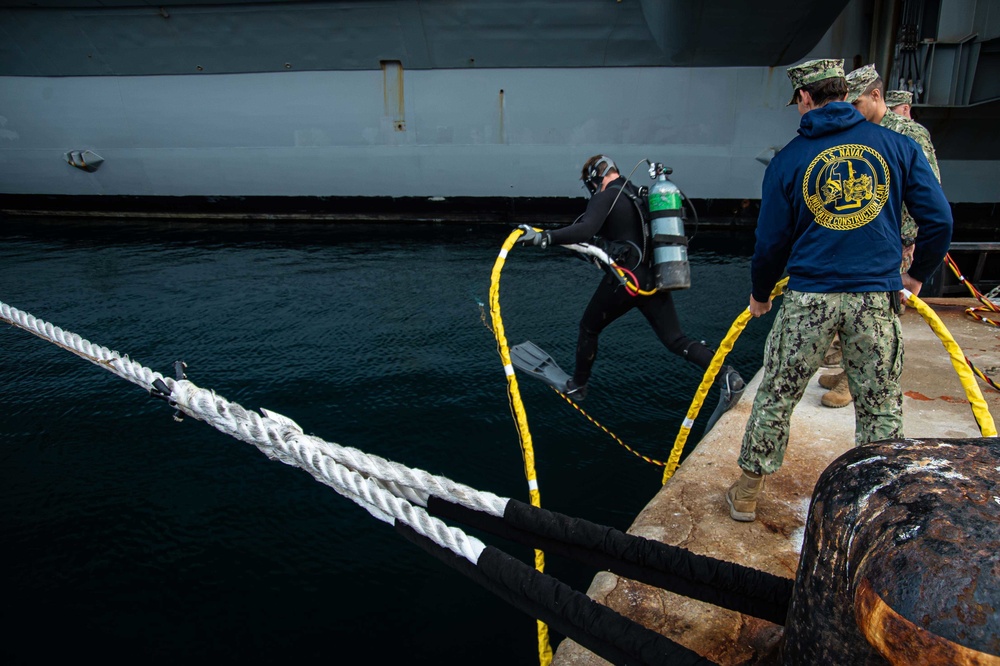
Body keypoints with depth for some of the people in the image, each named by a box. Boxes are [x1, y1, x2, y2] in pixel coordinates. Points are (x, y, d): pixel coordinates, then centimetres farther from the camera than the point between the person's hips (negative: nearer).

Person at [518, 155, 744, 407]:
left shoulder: (606, 195, -7)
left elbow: (585, 229, -25)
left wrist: (543, 237, -27)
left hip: (625, 279, -6)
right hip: (655, 279, 6)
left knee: (589, 328, 17)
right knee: (676, 340, 9)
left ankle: (577, 386, 30)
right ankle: (726, 375, -7)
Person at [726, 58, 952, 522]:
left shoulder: (787, 160, 1)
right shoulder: (897, 145, 4)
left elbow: (771, 241, 3)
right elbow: (938, 219, 2)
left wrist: (760, 294, 19)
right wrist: (917, 274, 18)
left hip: (808, 298, -1)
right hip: (877, 297, 1)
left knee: (775, 398, 11)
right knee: (881, 409, 13)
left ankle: (746, 494, 22)